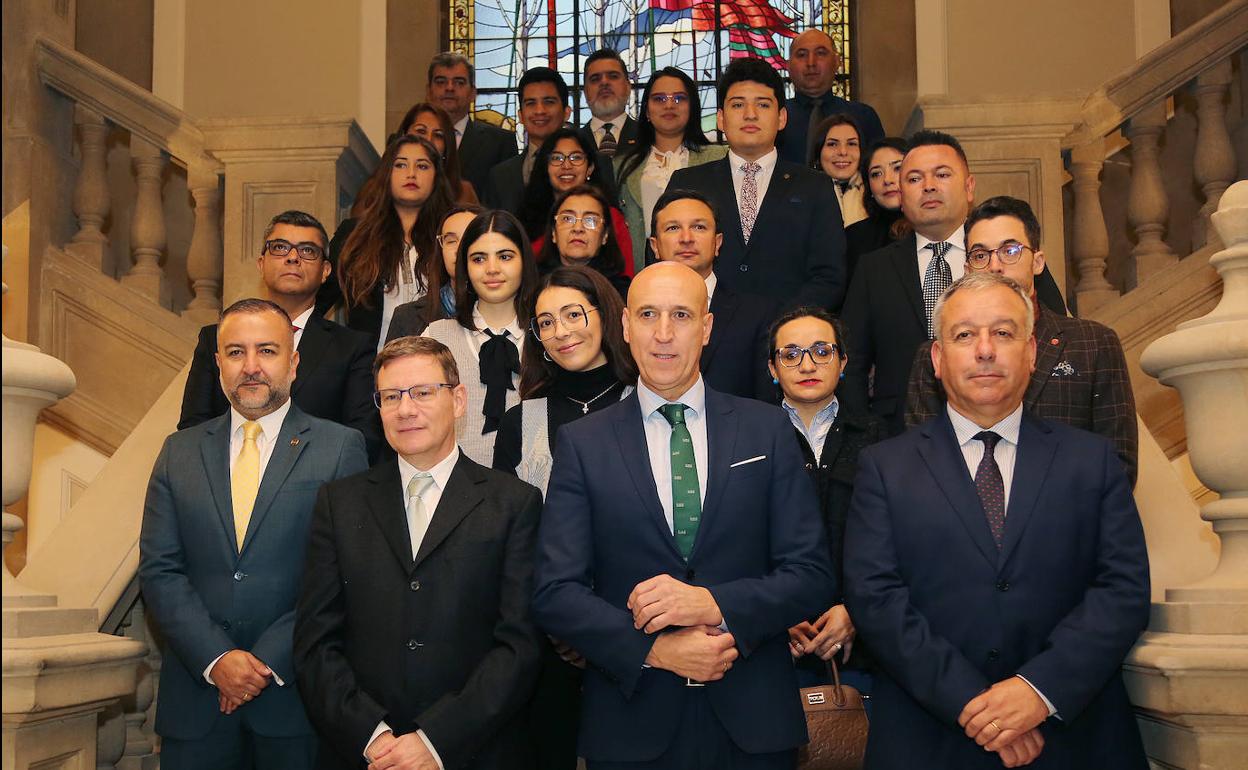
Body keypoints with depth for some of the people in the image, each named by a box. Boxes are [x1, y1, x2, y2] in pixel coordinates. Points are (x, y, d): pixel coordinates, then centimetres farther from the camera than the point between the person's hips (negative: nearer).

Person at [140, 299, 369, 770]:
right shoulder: (180, 452, 8)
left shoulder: (341, 447, -2)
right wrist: (217, 658, -10)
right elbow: (159, 571, 2)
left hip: (295, 694, -2)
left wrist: (271, 660, -12)